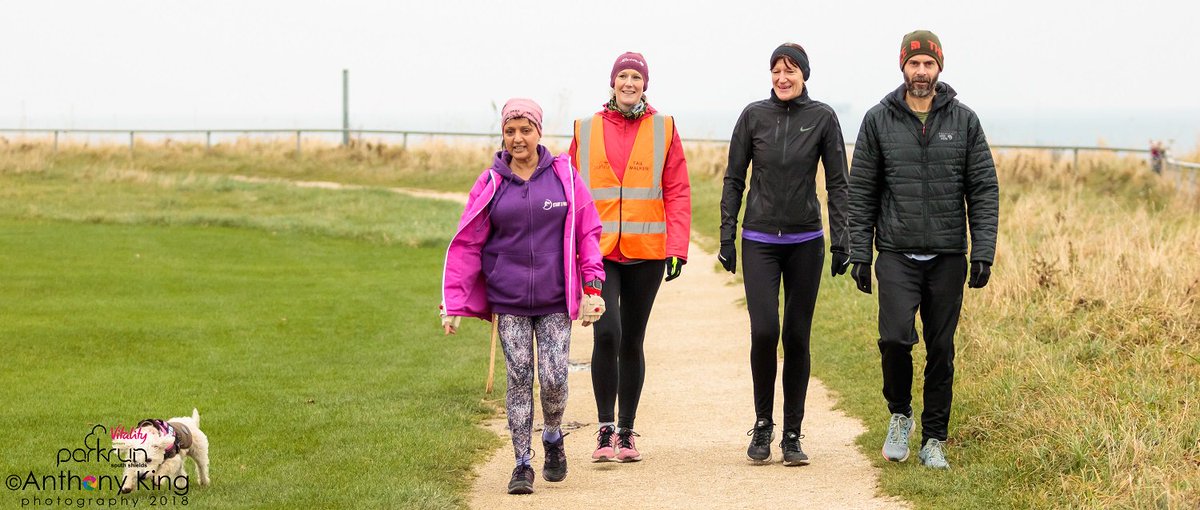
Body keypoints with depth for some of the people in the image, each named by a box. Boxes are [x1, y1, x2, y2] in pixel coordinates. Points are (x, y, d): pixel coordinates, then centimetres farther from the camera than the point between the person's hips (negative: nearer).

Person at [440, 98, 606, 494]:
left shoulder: (564, 175, 2)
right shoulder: (491, 183, 3)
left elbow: (587, 233, 4)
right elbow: (467, 244, 3)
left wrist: (592, 288, -4)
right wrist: (453, 304, -2)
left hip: (555, 299, -1)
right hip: (508, 301, 1)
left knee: (554, 378, -4)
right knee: (519, 379, 0)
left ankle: (553, 438, 25)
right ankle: (522, 464, 7)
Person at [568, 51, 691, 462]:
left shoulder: (663, 130, 4)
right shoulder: (586, 131, 6)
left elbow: (677, 192, 2)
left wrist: (678, 247, -6)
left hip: (645, 252, 1)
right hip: (598, 250, -1)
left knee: (632, 340, 9)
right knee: (607, 332, -15)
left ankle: (626, 431, 18)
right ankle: (605, 429, -7)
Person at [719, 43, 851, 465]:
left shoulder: (822, 117, 0)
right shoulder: (753, 115, 1)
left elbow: (837, 182, 3)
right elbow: (734, 179, 6)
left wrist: (841, 238, -3)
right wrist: (726, 236, 2)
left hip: (806, 241, 0)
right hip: (759, 240, 0)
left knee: (797, 336, 3)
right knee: (764, 331, -12)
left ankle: (792, 435, 11)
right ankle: (762, 424, 5)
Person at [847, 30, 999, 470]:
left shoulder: (963, 120, 3)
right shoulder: (879, 120, 2)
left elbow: (984, 190, 3)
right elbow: (861, 192, 4)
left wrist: (983, 253, -5)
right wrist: (859, 255, -1)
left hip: (948, 258, 1)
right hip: (897, 256, -1)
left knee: (941, 351, 5)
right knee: (895, 338, -16)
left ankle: (934, 440, 16)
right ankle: (900, 414, 10)